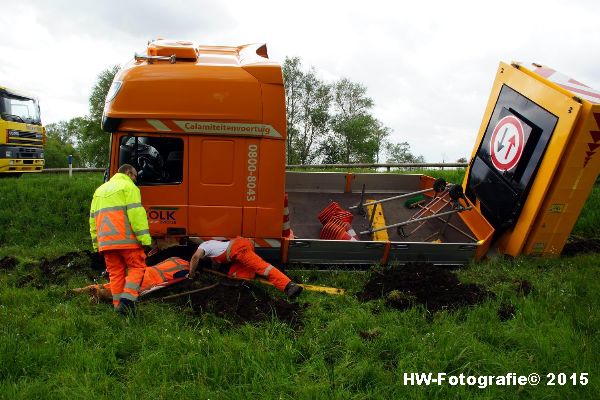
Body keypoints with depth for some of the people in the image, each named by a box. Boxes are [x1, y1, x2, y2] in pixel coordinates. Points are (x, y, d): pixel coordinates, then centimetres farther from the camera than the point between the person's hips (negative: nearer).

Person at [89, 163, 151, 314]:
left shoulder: (100, 190, 26)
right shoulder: (128, 186, 1)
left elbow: (93, 218, 25)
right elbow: (136, 213, -12)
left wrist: (96, 243, 26)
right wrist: (145, 238, -15)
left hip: (106, 241, 6)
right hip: (126, 239, -6)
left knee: (116, 272, 11)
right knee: (136, 267, 3)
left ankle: (118, 304, 11)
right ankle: (128, 298, -12)